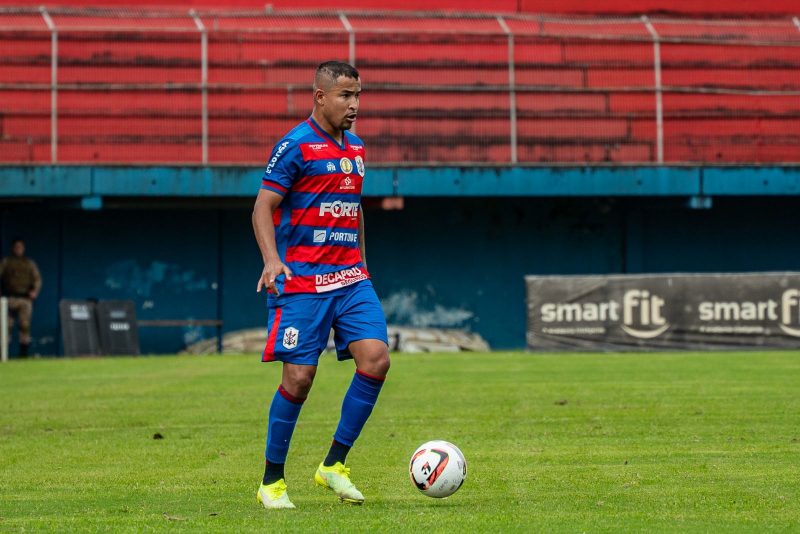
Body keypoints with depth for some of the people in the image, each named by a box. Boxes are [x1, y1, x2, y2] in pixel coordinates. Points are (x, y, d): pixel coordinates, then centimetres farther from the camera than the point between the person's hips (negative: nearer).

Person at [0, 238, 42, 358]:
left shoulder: (30, 263, 18)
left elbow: (37, 279, 12)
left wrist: (35, 291, -7)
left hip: (26, 298, 1)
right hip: (10, 298, -1)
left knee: (25, 326, -5)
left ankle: (24, 353, -2)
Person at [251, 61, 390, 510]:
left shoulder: (355, 148, 15)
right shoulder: (296, 145, -7)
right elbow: (263, 208, -8)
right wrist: (272, 260, -22)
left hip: (350, 278, 6)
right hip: (302, 281, -6)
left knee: (376, 358, -11)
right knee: (299, 377, -7)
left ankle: (334, 464, 1)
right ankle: (272, 481, 9)